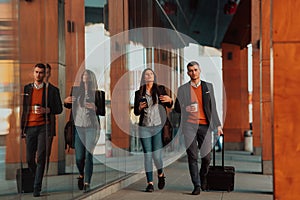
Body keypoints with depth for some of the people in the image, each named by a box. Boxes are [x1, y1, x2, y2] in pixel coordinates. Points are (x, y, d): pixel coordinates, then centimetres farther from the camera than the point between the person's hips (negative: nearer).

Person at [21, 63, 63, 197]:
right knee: (30, 159, 3)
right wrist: (22, 128, 6)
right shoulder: (26, 89, 11)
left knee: (41, 157, -8)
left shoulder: (52, 90, 5)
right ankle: (38, 179, 29)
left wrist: (46, 110, -13)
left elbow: (59, 109, 6)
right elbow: (22, 109, 12)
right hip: (29, 127, 2)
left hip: (43, 127, -2)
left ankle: (37, 187, -2)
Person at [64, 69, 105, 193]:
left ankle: (87, 183, -3)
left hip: (91, 127, -2)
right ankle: (81, 175, 32)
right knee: (79, 157, 3)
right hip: (78, 126, 2)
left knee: (89, 155, -8)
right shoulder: (75, 90, 7)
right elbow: (69, 106, 20)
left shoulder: (97, 93, 2)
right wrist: (65, 101, -2)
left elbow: (103, 112, 3)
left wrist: (95, 108, -16)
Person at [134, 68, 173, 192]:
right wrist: (140, 107, -10)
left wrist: (170, 100, -9)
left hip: (159, 127, -1)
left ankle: (160, 174, 24)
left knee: (156, 154, -6)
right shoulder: (139, 93, 8)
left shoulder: (161, 89, 7)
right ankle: (150, 183, 9)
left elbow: (170, 106, 13)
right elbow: (136, 112, 11)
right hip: (144, 128, 1)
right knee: (147, 155, 0)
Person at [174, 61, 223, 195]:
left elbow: (213, 107, 15)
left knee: (206, 156, 0)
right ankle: (196, 185, 3)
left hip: (204, 126, 1)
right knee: (192, 157, -3)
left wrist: (218, 125, 10)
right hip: (190, 125, -1)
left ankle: (203, 178, 28)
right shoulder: (183, 89, 9)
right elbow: (177, 108, 11)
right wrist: (186, 109, -10)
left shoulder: (208, 87, 14)